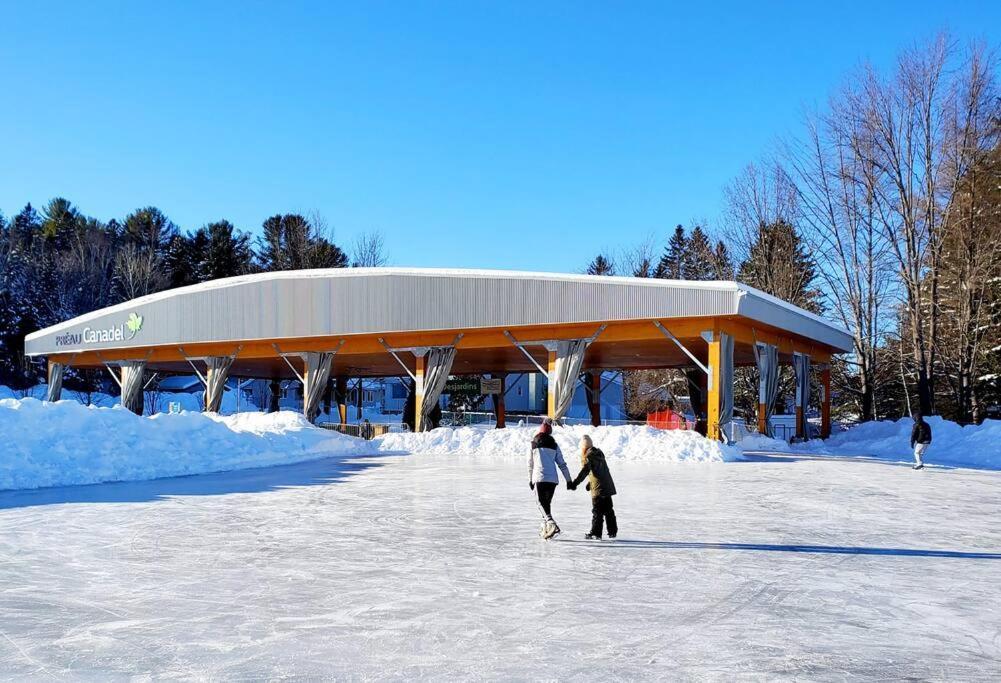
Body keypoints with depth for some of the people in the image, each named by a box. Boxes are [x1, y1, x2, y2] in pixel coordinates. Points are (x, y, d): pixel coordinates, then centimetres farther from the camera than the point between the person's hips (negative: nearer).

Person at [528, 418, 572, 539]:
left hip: (539, 477, -3)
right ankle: (545, 528, 17)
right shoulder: (554, 445, 9)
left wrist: (530, 480, 20)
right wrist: (568, 480, 12)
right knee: (547, 502, 16)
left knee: (542, 502, -5)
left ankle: (552, 524, -25)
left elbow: (530, 464, 10)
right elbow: (562, 464, 8)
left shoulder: (533, 444, 5)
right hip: (553, 479, 3)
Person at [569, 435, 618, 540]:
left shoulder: (588, 456, -11)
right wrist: (590, 483, 29)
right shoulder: (599, 452, 14)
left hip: (598, 488, -8)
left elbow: (585, 471, -23)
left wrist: (575, 483, -28)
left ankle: (596, 534, -2)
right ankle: (613, 532, 22)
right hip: (608, 486, 8)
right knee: (608, 510, 16)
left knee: (597, 511, -3)